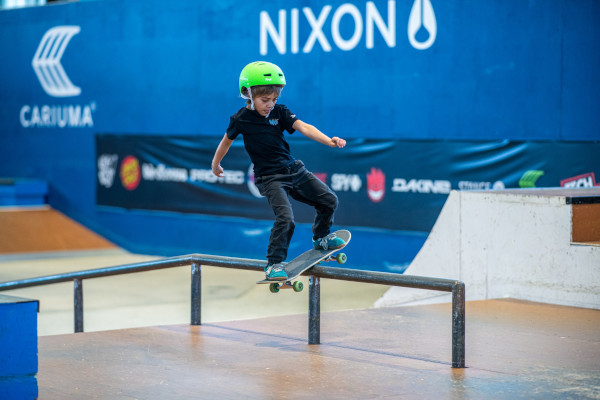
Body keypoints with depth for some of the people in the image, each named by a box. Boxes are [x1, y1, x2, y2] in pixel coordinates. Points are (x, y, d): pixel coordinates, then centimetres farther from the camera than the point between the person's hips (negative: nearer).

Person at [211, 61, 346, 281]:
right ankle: (273, 264, -10)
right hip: (269, 178, -5)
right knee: (285, 218, -23)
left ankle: (321, 237, 32)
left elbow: (303, 127, -14)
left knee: (329, 200, 6)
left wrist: (328, 140, -30)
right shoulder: (241, 119, -7)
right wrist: (216, 164, 25)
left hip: (294, 169, 5)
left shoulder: (280, 112, -1)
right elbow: (227, 141, 11)